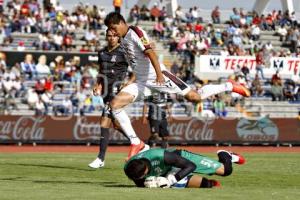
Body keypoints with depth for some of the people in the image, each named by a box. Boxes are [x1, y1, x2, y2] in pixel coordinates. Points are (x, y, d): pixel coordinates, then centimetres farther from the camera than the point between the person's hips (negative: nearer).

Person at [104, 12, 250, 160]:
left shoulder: (135, 33, -13)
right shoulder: (123, 39, 13)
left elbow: (150, 52, -26)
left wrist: (159, 74, -37)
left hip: (156, 77, -8)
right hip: (141, 81, 8)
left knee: (194, 97, -9)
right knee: (115, 104, -7)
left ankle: (229, 86, 13)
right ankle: (136, 143, -3)